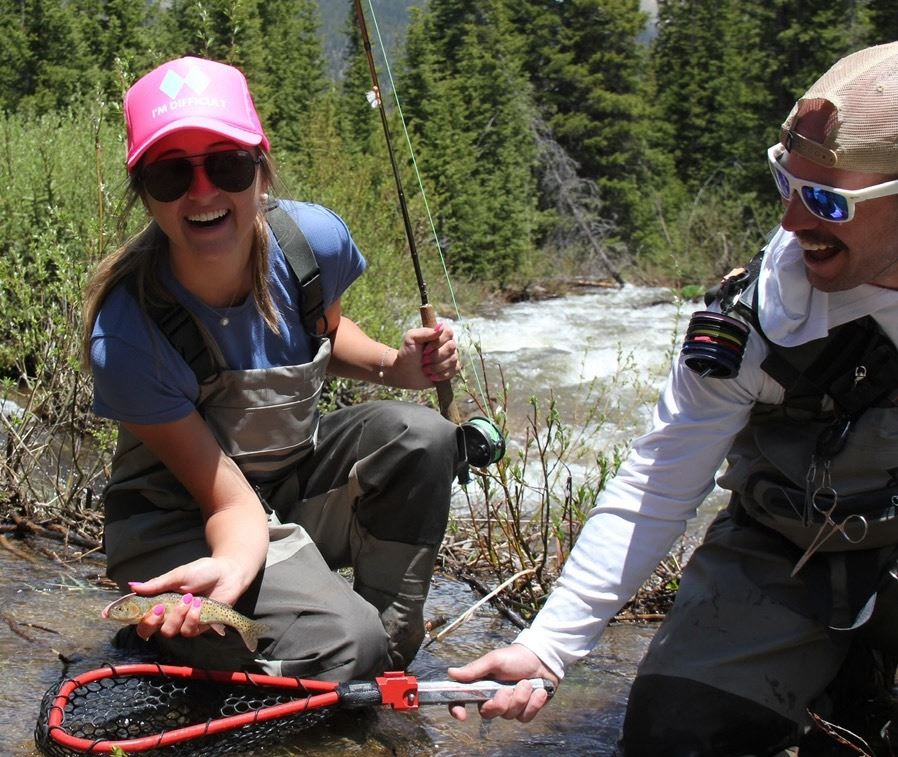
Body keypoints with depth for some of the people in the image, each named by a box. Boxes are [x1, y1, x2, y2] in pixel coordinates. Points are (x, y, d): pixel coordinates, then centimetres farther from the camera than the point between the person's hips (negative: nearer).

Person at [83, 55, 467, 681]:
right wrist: (230, 568, -46)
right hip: (181, 521, -5)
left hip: (300, 474, 6)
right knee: (343, 647, -27)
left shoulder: (312, 239, -17)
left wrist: (394, 365, -10)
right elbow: (231, 502, -24)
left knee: (423, 437, -23)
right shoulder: (126, 335, -31)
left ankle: (392, 658, -3)